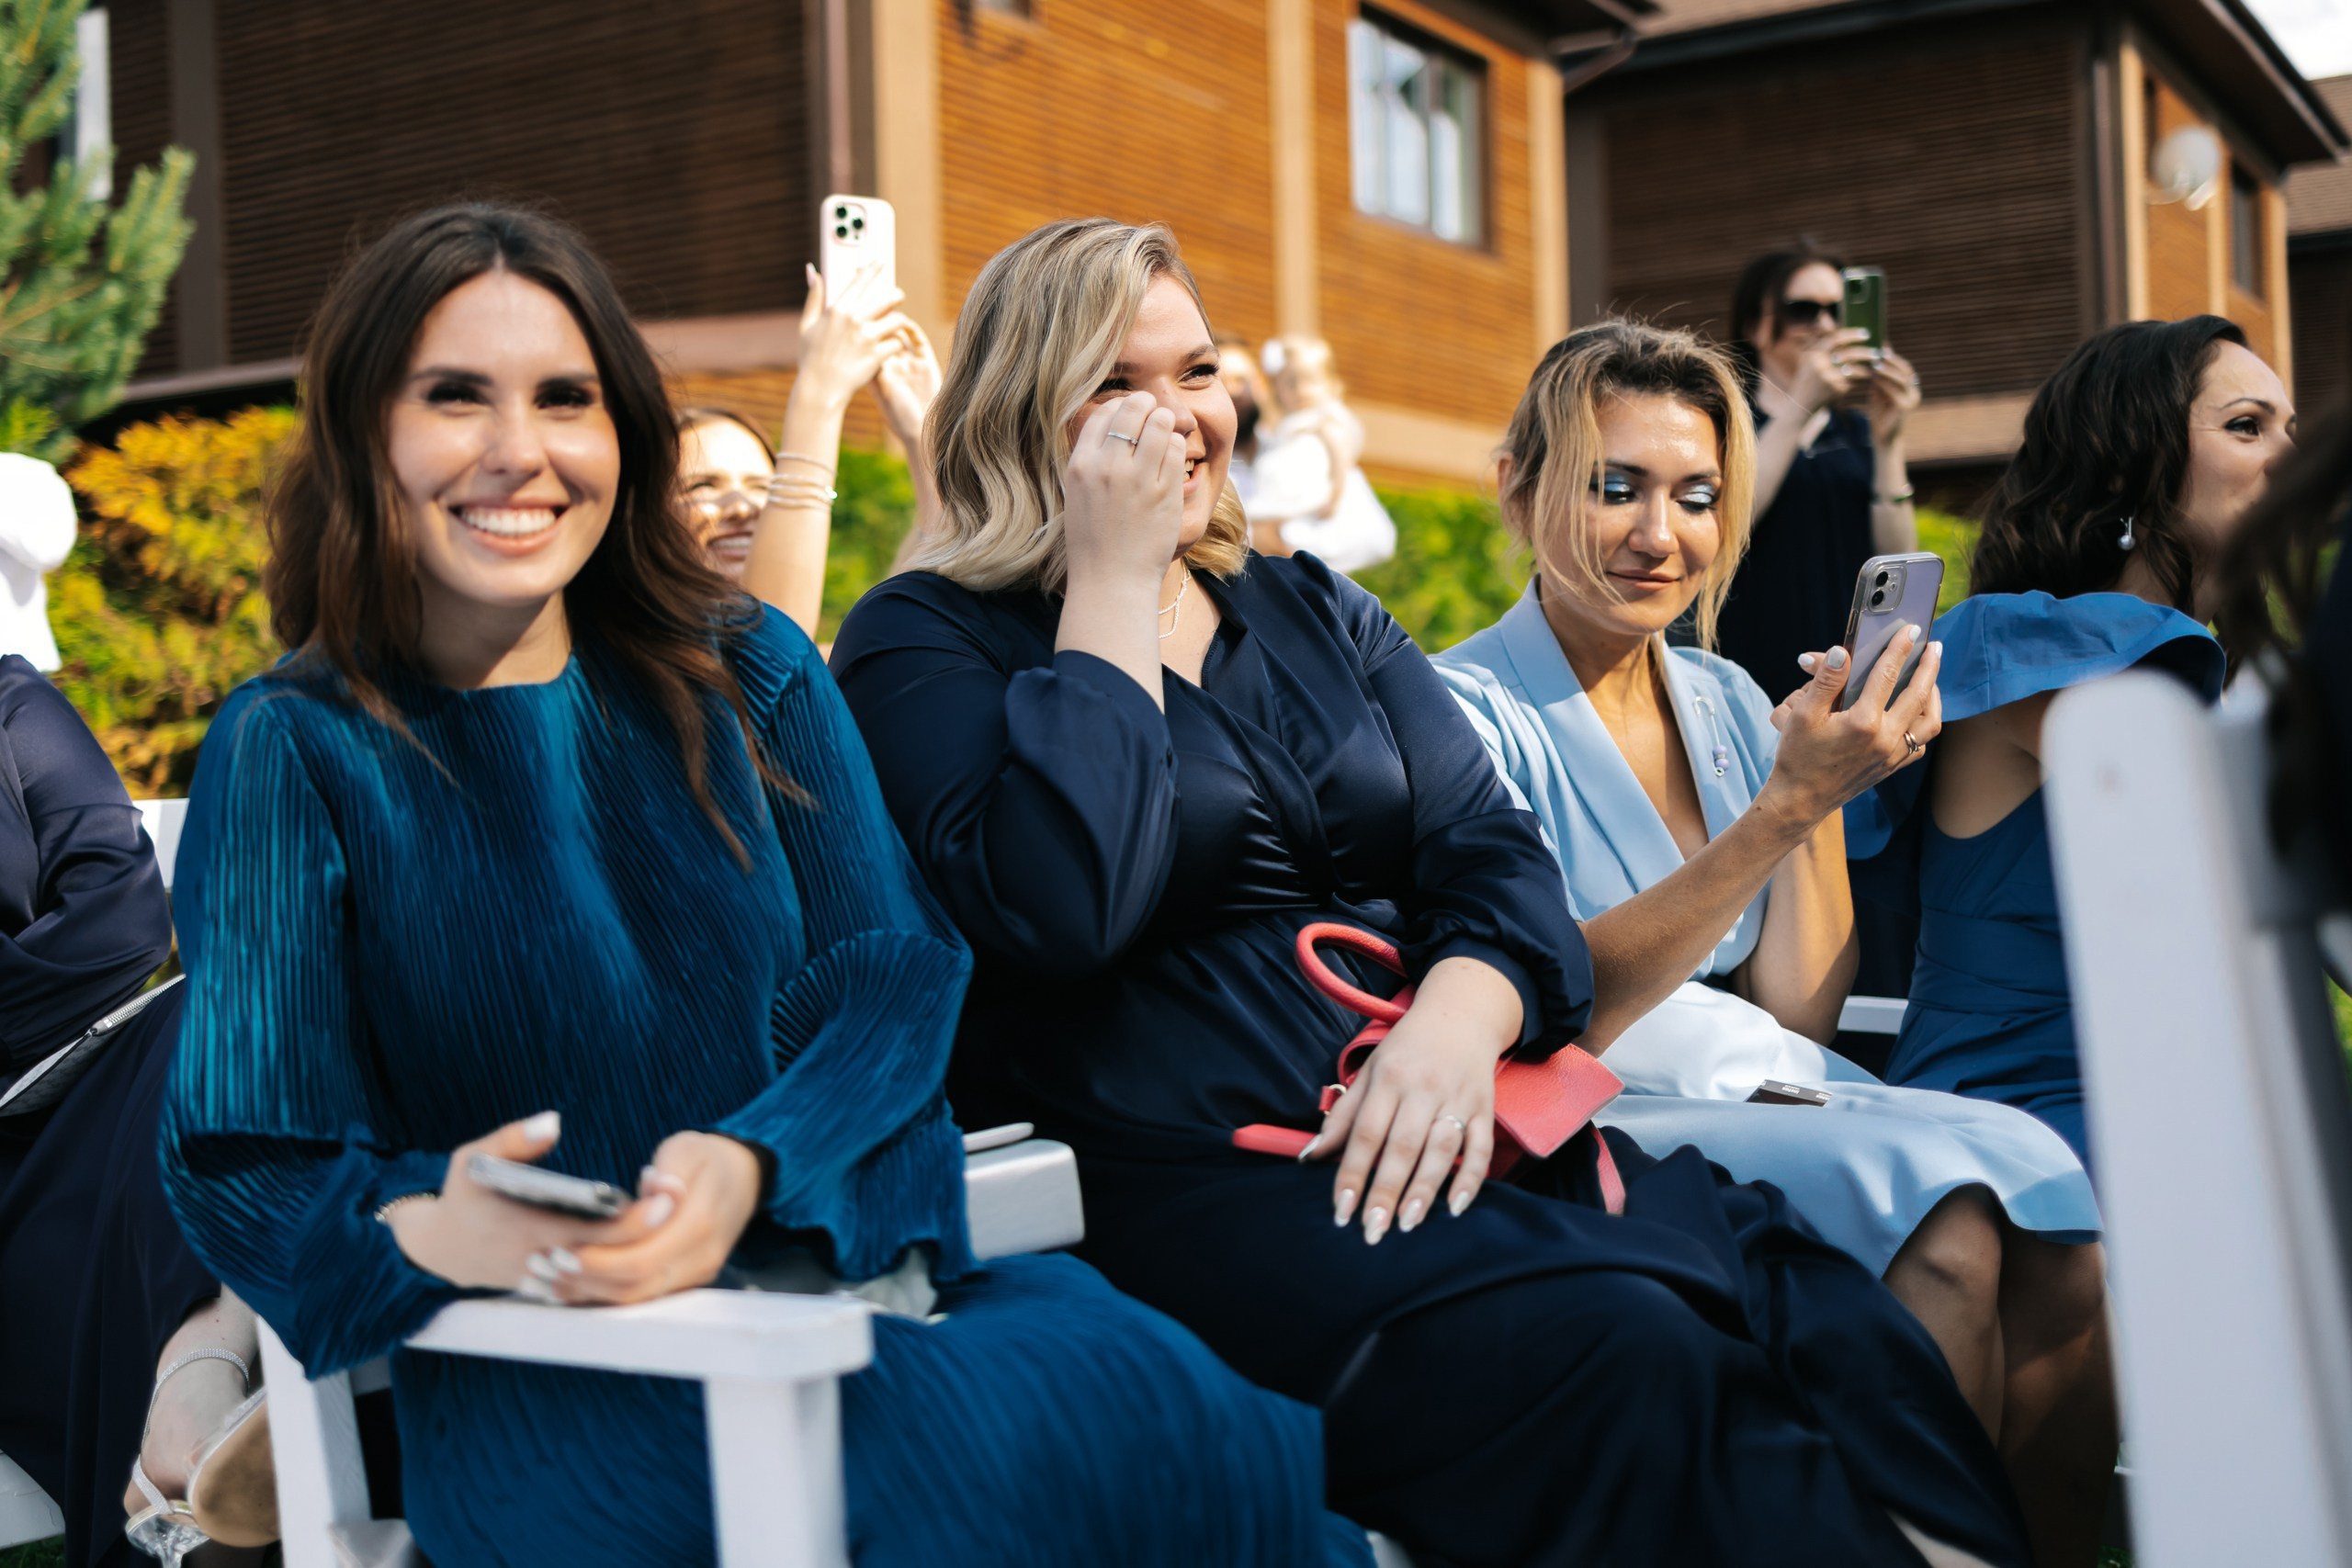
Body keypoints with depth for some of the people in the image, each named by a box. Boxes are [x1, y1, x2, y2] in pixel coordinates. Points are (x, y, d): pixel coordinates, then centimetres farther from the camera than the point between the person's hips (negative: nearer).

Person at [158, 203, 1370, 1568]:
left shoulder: (748, 674, 11)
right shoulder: (296, 753, 1)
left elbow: (899, 979, 3)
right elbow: (247, 1167, -4)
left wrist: (752, 1167, -17)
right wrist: (436, 1235, -27)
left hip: (844, 1274, 4)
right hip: (539, 1369, -4)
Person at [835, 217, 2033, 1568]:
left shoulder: (1315, 611, 21)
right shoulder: (924, 642, 4)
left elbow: (1491, 847, 10)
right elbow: (1060, 908, -16)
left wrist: (1464, 1011, -13)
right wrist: (1115, 579, -8)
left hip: (1439, 1135, 6)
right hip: (1184, 1182, -5)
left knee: (1826, 1310, -20)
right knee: (1624, 1355, -30)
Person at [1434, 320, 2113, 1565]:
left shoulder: (1728, 702, 14)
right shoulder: (1463, 711, -4)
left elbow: (1798, 1016, 9)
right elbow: (1552, 1018, -15)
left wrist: (1826, 787, -3)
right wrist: (1783, 805, -20)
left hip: (1776, 1095, 6)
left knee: (2068, 1257, -22)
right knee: (1948, 1225, -29)